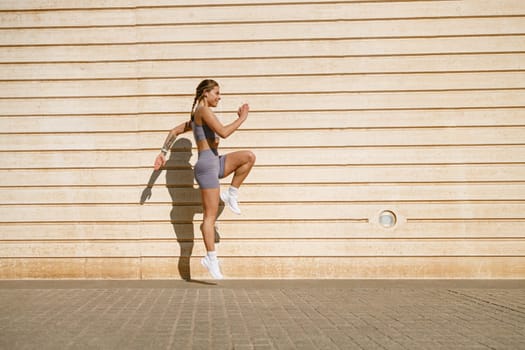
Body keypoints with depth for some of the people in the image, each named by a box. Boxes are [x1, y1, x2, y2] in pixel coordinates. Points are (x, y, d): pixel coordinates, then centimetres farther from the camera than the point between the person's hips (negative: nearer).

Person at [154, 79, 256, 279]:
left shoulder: (196, 116, 19)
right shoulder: (204, 110, -10)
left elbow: (174, 131, 23)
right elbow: (223, 132, -21)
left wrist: (163, 153, 23)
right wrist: (242, 118, -10)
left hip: (215, 164, 9)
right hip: (207, 165, -9)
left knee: (249, 157, 2)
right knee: (210, 216, -5)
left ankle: (231, 195, 6)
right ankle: (211, 258, 1)